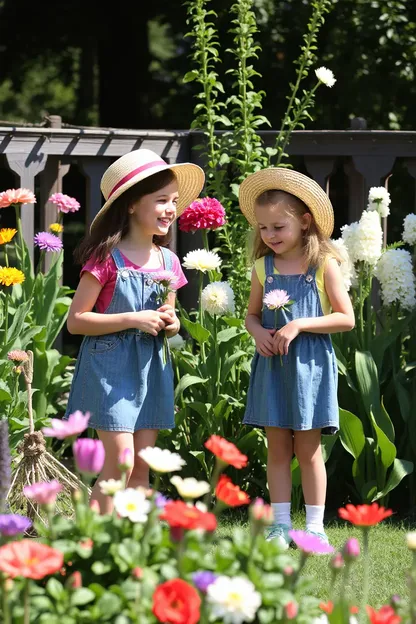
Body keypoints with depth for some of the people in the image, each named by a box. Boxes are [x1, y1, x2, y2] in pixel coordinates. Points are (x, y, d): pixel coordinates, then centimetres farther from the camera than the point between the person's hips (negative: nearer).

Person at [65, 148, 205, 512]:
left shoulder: (167, 261, 8)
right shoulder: (106, 258, -11)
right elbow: (76, 321, -12)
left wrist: (171, 324, -2)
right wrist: (134, 320, -18)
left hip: (152, 369, 6)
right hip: (111, 368, -6)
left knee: (142, 468, 6)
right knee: (119, 463, -12)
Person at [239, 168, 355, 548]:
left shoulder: (324, 265, -5)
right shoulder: (263, 268, 6)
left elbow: (346, 318, -7)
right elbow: (252, 315, 16)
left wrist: (299, 325, -17)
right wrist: (258, 332, -7)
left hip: (310, 364, -3)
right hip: (272, 366, 4)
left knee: (308, 448, 1)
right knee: (277, 448, 6)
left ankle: (315, 526, 8)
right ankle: (281, 525, 11)